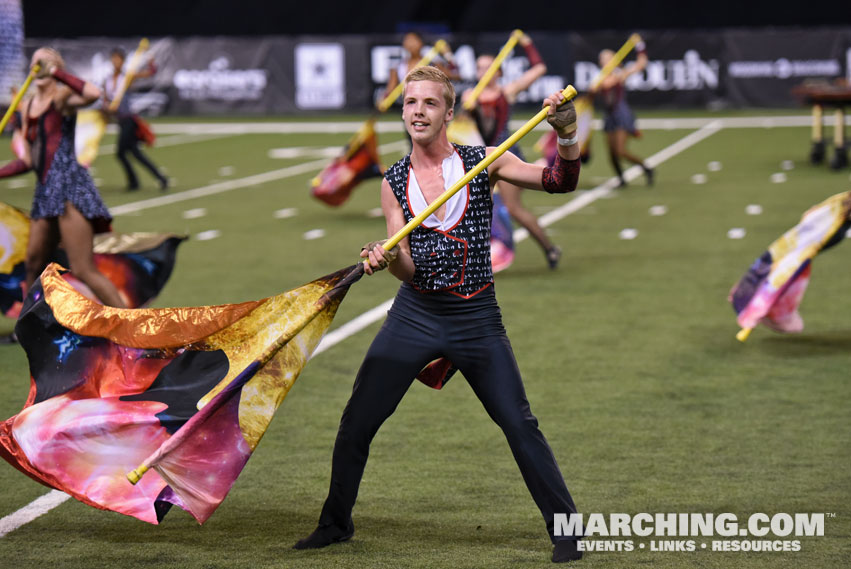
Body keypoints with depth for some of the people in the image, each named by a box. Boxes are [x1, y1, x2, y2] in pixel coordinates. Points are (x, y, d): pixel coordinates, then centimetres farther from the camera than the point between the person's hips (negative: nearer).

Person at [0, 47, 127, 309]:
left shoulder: (62, 97, -3)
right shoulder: (27, 107, 17)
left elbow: (93, 93, -28)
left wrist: (55, 71, -19)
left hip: (68, 185, -8)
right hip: (45, 190, 8)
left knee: (83, 270, -14)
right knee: (34, 265, 16)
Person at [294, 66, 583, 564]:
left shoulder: (483, 162, -2)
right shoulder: (394, 182, 3)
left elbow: (559, 181, -11)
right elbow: (408, 268, -4)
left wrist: (567, 136, -30)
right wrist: (387, 259, -27)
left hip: (477, 318, -2)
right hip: (415, 315, 2)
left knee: (520, 425, -5)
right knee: (356, 423, 2)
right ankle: (336, 523, 21)